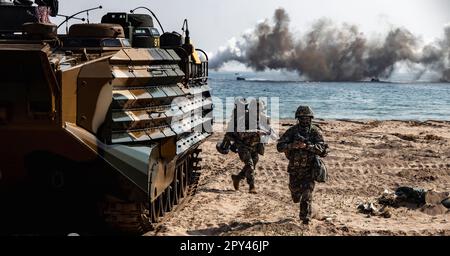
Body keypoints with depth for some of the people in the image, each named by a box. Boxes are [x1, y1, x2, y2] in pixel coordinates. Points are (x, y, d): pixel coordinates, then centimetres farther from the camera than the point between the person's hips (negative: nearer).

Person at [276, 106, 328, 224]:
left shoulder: (315, 131, -7)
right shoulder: (292, 131, -5)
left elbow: (321, 148, -19)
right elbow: (279, 146, -10)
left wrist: (306, 146, -32)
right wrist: (292, 145, -28)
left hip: (309, 168, -2)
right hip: (294, 168, 2)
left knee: (307, 193, -9)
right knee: (295, 190, 18)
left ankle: (305, 217, -1)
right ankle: (297, 196, 53)